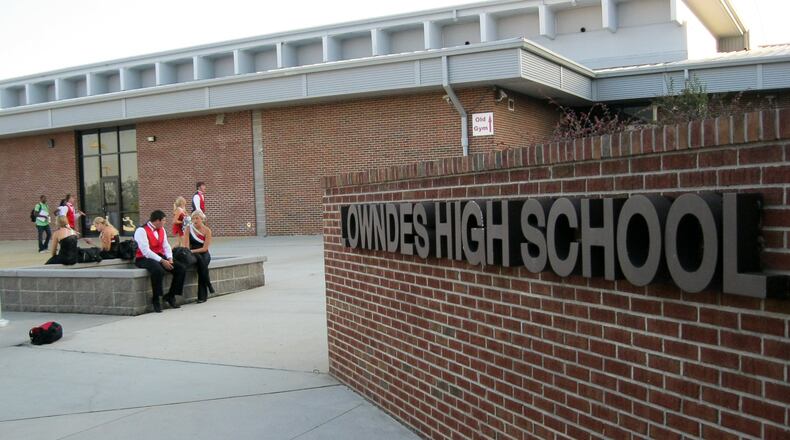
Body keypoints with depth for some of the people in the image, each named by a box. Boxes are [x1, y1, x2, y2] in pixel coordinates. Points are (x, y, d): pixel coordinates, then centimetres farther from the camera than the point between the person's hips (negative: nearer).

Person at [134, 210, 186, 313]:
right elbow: (146, 251, -21)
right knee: (158, 270, -39)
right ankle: (156, 300, -22)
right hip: (144, 259, -8)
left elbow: (166, 246, 11)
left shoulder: (161, 230, 12)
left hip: (160, 257, 8)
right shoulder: (141, 231, -13)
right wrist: (162, 261, -25)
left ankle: (170, 296, 2)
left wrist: (170, 258, -9)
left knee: (181, 269, -10)